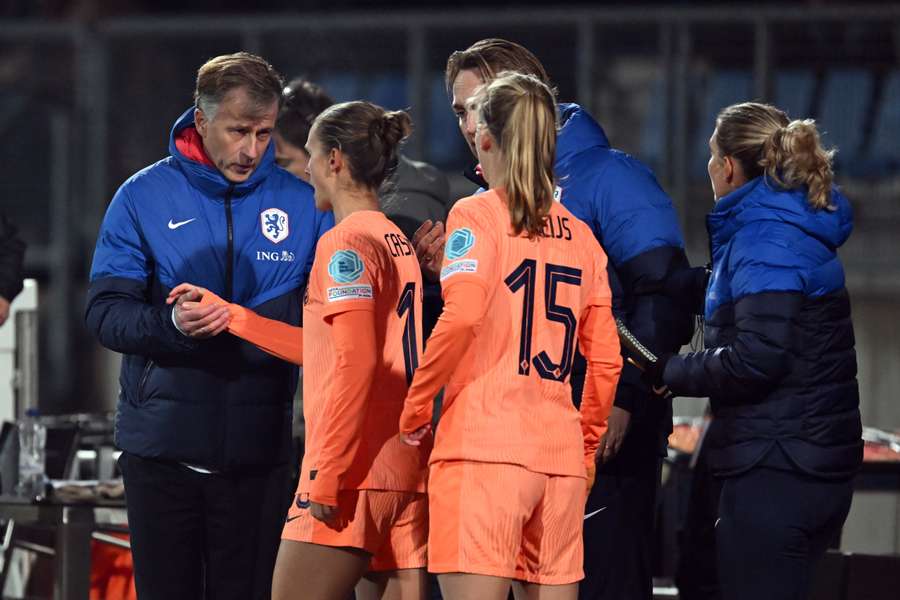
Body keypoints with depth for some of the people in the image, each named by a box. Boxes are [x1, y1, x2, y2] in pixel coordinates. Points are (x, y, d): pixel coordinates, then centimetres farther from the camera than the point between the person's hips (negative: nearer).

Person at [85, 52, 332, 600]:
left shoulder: (303, 205, 4)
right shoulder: (144, 196, 1)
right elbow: (105, 313, -5)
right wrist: (171, 324, -25)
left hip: (258, 449, 1)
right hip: (162, 446, 0)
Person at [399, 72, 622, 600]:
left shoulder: (476, 215, -1)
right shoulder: (580, 234, 15)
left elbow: (462, 315, -17)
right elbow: (606, 360, 14)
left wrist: (416, 408, -7)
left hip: (484, 443, -6)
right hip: (560, 453, 6)